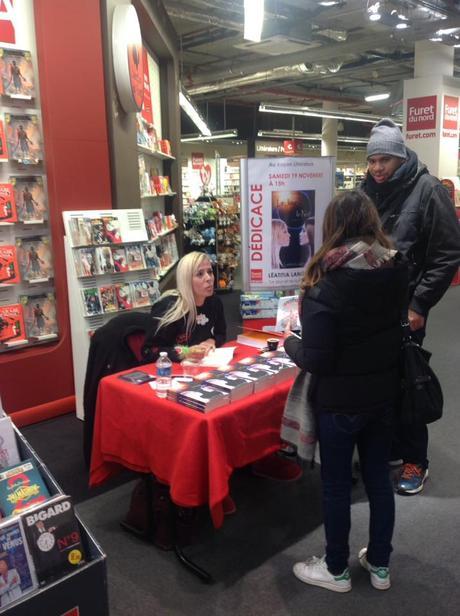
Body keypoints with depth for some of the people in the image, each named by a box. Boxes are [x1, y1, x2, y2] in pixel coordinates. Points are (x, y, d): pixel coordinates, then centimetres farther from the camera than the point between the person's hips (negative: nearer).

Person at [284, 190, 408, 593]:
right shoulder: (397, 271, -5)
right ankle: (380, 565, 36)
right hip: (384, 393, 6)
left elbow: (316, 360, -22)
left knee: (336, 485, 12)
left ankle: (336, 570, 31)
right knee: (379, 477, 19)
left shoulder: (325, 284, -23)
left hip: (340, 401, -5)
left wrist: (290, 342, -4)